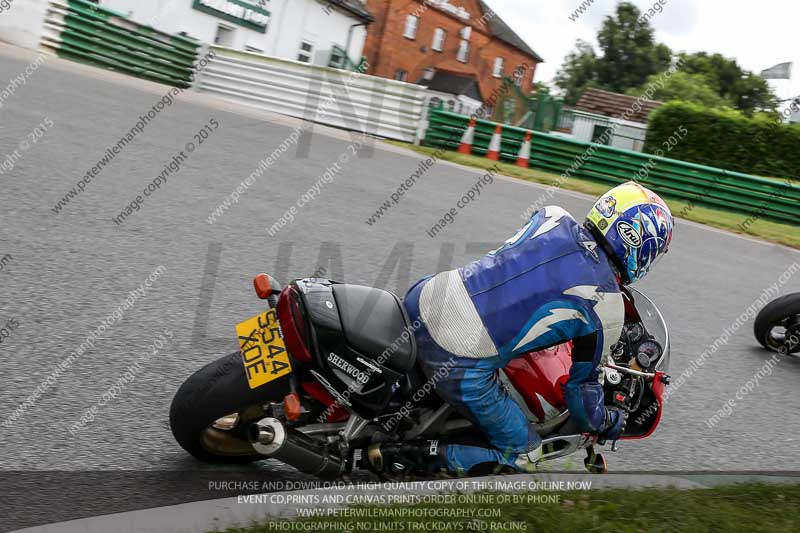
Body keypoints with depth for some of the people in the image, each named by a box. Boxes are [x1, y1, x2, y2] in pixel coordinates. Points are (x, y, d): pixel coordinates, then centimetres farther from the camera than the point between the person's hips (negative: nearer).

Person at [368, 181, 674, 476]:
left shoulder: (553, 216, 7)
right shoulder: (606, 306, -5)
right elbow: (583, 381, 8)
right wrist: (606, 424, 29)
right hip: (463, 370, -5)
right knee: (523, 455, 14)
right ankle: (413, 457, -1)